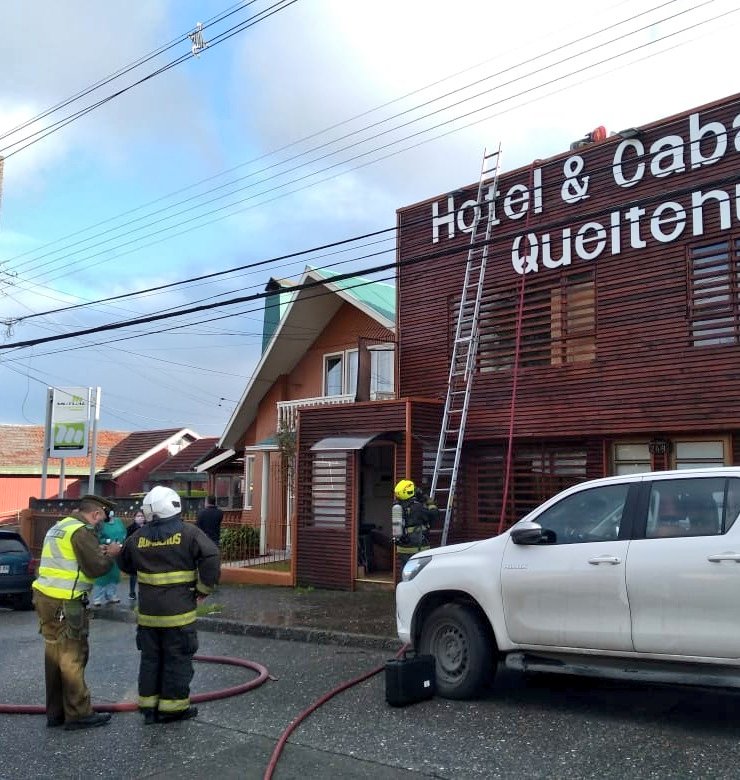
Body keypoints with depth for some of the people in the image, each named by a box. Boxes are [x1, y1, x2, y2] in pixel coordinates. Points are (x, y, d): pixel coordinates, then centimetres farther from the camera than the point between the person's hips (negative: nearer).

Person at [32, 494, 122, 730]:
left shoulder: (59, 527, 17)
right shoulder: (82, 531, -12)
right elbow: (95, 568, -16)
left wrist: (98, 552, 14)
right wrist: (111, 554, 1)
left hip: (45, 596, 9)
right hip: (65, 603, -9)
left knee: (55, 654, 14)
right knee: (73, 657, -1)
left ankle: (56, 712, 21)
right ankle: (78, 714, 6)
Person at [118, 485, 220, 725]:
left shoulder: (138, 537, 2)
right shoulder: (188, 533, -10)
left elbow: (125, 564, 17)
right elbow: (211, 556, -19)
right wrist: (203, 588, -8)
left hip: (148, 611, 4)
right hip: (178, 611, -4)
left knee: (150, 658, 16)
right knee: (178, 659, 6)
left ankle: (148, 705, 23)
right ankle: (173, 707, 12)